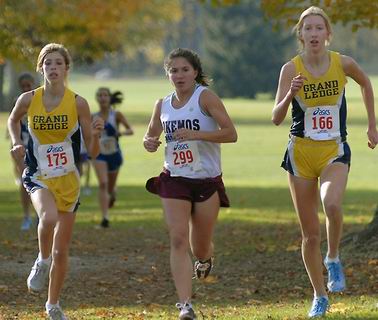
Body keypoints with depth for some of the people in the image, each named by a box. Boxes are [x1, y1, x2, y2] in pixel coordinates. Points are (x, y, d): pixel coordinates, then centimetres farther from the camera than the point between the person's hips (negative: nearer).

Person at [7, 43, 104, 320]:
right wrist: (16, 143, -1)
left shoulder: (78, 103, -8)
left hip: (68, 180, 1)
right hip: (38, 177, -1)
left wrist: (95, 135, -25)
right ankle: (43, 261, -4)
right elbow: (13, 120, 17)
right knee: (49, 217, -35)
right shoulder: (28, 100, -7)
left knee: (61, 251, 7)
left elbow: (93, 152, -4)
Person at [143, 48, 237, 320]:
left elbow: (230, 133, -17)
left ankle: (206, 258, 47)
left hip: (207, 180, -3)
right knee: (178, 239, -13)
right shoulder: (163, 105, 6)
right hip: (174, 180, 3)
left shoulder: (205, 97, -9)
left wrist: (195, 134, -28)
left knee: (200, 247, 8)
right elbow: (152, 135, 23)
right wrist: (149, 143, -2)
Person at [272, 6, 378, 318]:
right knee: (310, 233, 5)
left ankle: (333, 259, -5)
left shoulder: (343, 63, -4)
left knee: (332, 204, -32)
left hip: (335, 151, -1)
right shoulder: (291, 69, -7)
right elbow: (276, 118, -12)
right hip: (301, 152, 1)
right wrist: (290, 95, -30)